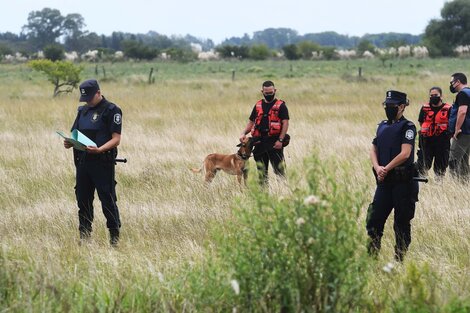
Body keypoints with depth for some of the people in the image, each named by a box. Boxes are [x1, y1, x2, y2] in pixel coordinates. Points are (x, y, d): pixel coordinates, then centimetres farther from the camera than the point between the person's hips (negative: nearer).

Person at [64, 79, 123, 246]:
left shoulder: (111, 110, -5)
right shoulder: (83, 111, 16)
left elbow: (116, 139, -10)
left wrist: (99, 149, -26)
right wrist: (69, 143, -4)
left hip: (102, 162, -7)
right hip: (83, 162, 7)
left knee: (108, 201, -5)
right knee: (83, 200, 8)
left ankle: (114, 236, 1)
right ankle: (84, 236, 15)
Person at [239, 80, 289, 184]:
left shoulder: (280, 106, 0)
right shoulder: (258, 106, 15)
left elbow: (285, 123, -6)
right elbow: (251, 122, 19)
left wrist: (280, 140, -16)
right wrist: (243, 134, 2)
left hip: (274, 142, -5)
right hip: (260, 142, 5)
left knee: (279, 169, -10)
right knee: (261, 171, 8)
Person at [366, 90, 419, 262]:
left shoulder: (407, 127, -7)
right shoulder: (382, 126, 14)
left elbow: (405, 153, -16)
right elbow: (374, 150, 14)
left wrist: (386, 169, -13)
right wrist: (377, 168, -5)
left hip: (403, 182, -6)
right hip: (384, 181, 6)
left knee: (402, 222, 2)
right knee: (374, 219, 3)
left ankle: (400, 259, 8)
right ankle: (371, 257, 9)